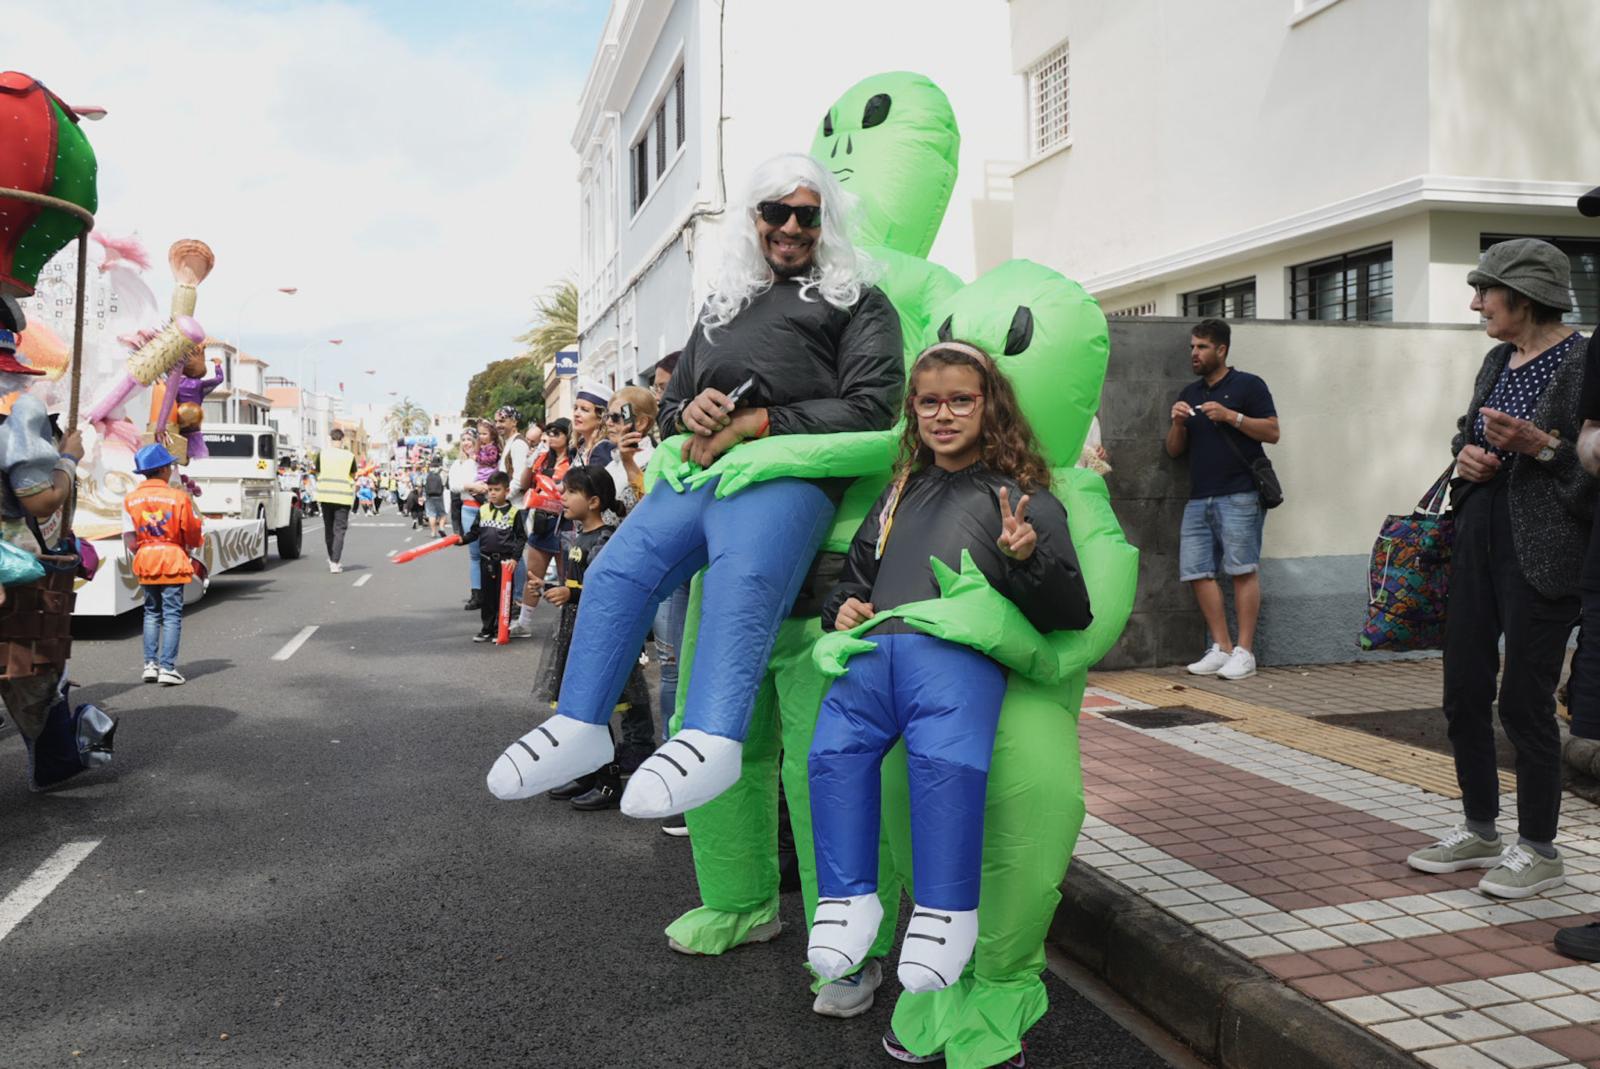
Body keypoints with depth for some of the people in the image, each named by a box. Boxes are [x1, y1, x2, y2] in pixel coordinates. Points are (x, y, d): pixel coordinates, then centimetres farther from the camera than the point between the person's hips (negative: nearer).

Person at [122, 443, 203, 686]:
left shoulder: (131, 499, 0)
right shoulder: (178, 497, -11)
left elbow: (130, 536, 4)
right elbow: (192, 532, -2)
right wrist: (190, 548, 19)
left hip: (144, 562, 4)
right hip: (173, 561, -4)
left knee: (152, 612, 16)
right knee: (172, 614, -1)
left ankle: (150, 664, 12)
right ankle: (167, 668, -5)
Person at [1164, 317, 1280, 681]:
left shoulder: (1248, 385, 4)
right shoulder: (1189, 393, 20)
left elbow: (1272, 432, -4)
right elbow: (1174, 450, 18)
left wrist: (1231, 416, -13)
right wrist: (1178, 423, -1)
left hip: (1239, 496, -6)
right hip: (1199, 498, 6)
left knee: (1243, 570, -8)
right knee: (1197, 572, 0)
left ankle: (1244, 652, -5)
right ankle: (1221, 648, 6)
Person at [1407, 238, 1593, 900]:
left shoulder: (1579, 362, -10)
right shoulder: (1497, 361, 14)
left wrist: (1539, 446, -22)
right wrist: (1466, 454, 6)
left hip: (1542, 551, -8)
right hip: (1478, 537, 8)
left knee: (1524, 701, -2)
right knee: (1464, 693, 11)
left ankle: (1538, 851, 15)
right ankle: (1480, 832, 27)